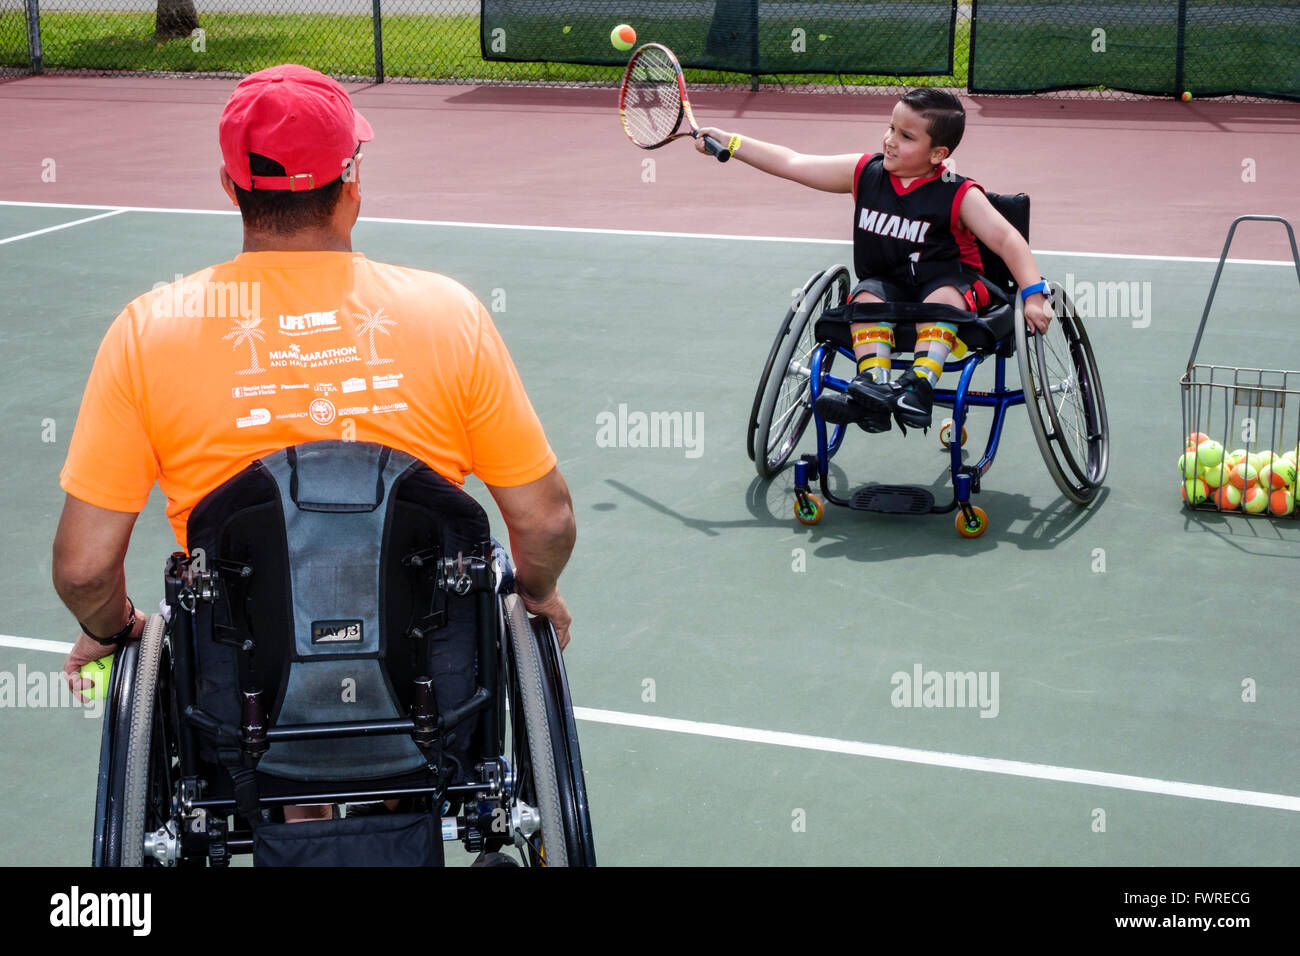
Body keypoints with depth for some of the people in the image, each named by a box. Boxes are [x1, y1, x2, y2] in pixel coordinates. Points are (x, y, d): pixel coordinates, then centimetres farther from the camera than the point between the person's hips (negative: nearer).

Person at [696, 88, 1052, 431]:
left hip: (946, 280, -3)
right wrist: (729, 142, -1)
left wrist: (1033, 295, -26)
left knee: (943, 298, -34)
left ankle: (920, 384, -46)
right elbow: (792, 163, 2)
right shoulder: (864, 172, 0)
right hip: (885, 283, 4)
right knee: (867, 298, -27)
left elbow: (1006, 239, -14)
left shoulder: (959, 195, -10)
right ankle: (874, 385, -41)